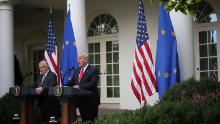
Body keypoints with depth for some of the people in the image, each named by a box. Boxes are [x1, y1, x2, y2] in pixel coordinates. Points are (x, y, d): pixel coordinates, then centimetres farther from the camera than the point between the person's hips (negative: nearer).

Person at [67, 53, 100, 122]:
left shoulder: (93, 70, -9)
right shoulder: (77, 70, 13)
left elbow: (92, 83, -20)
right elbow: (72, 82, 12)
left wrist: (80, 86, -27)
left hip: (91, 99, -7)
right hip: (80, 98, 7)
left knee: (91, 120, -2)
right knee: (83, 119, 13)